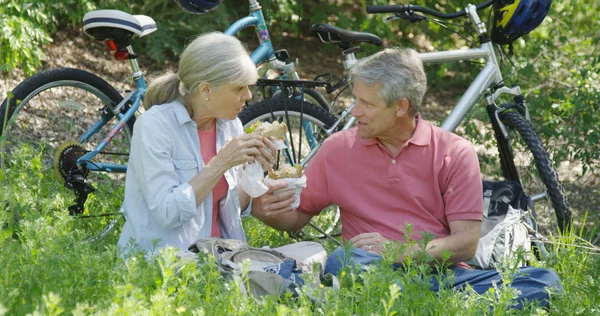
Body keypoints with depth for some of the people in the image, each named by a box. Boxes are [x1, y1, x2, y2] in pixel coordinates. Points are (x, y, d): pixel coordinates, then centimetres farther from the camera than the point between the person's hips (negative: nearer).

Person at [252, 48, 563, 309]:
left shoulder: (455, 153, 5)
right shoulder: (338, 148, 11)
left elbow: (466, 243, -1)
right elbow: (296, 216, 18)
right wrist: (269, 210, -6)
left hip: (442, 273, 0)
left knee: (544, 282, -26)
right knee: (342, 261, -36)